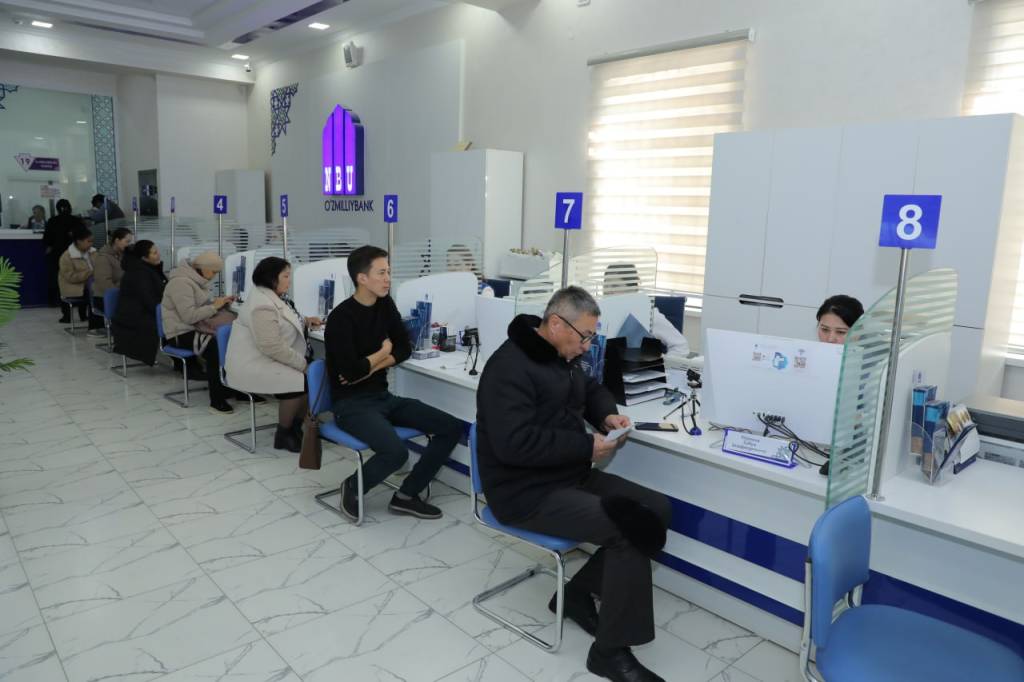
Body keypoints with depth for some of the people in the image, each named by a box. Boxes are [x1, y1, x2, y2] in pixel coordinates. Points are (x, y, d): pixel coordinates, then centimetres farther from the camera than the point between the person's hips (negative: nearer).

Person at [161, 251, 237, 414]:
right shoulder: (181, 282, -18)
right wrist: (214, 306, -20)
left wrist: (219, 302, 0)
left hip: (196, 328, 9)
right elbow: (189, 316, -26)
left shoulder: (197, 280, 12)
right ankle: (217, 400, -27)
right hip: (181, 333, -9)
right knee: (215, 346, -31)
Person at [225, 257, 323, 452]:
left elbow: (281, 324, 29)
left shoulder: (274, 298, 12)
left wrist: (305, 321, 13)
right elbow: (273, 347, -28)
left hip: (268, 360, 10)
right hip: (252, 366, -10)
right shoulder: (262, 305, -22)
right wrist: (303, 364, -21)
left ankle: (296, 426, 8)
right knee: (298, 380, -25)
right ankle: (283, 435, -7)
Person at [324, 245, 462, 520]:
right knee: (396, 451, -32)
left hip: (383, 397, 8)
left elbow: (405, 349, 7)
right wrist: (383, 352, -5)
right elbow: (351, 371, -24)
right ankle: (353, 487, 1)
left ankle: (406, 495, 4)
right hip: (352, 404, -7)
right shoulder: (341, 317, -16)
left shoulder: (385, 304, 6)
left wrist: (371, 367, -10)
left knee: (452, 428, -6)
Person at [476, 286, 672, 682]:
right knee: (631, 529, -23)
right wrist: (587, 446, -23)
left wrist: (607, 415, 3)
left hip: (571, 475, 10)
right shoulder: (510, 366, -21)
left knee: (657, 510, -2)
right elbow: (515, 443, -30)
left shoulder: (562, 357, 9)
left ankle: (579, 591, 11)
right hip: (527, 493, -10)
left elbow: (590, 390, 27)